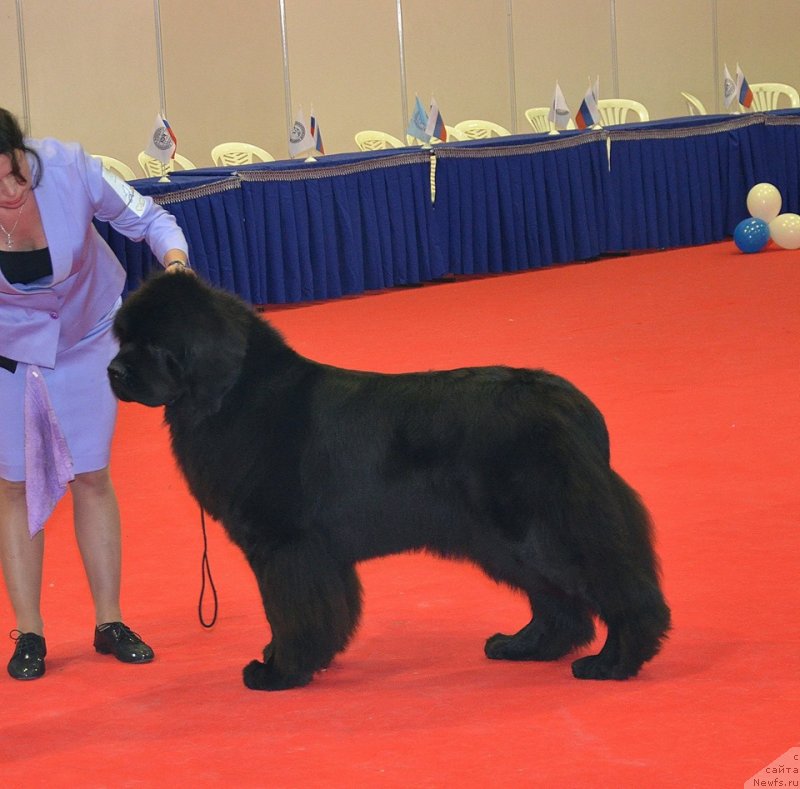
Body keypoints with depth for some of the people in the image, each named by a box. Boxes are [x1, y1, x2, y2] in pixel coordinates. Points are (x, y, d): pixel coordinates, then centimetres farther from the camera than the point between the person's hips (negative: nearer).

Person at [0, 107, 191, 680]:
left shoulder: (68, 169, -30)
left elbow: (147, 218, -16)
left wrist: (174, 259, -33)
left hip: (87, 337, 1)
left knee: (92, 477, 6)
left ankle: (110, 623, 17)